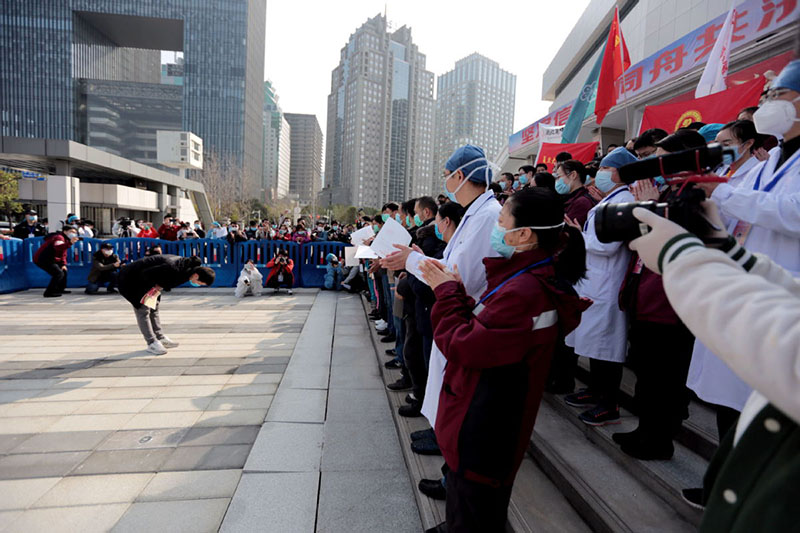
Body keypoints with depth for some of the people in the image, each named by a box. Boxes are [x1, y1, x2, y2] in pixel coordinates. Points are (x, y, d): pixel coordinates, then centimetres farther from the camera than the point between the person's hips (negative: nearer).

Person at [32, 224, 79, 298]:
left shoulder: (65, 240, 16)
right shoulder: (59, 237, -17)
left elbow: (63, 254, 19)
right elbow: (58, 248, -41)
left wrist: (63, 264, 7)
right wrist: (70, 243, -53)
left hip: (50, 259, 11)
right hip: (42, 259, -11)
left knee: (63, 270, 22)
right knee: (59, 273, -21)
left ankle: (60, 289, 32)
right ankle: (49, 292, -17)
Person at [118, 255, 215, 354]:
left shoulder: (188, 266, -10)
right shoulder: (173, 269, -38)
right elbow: (146, 274, -32)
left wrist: (158, 286, -9)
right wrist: (156, 286, -18)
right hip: (134, 278, -9)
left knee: (154, 309, 13)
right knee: (143, 311, -6)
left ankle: (160, 337, 22)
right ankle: (152, 343, -4)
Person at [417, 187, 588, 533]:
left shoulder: (524, 292, -30)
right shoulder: (532, 279, 5)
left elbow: (462, 345, -25)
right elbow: (480, 329, 9)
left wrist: (447, 291, -14)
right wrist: (452, 289, 0)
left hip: (481, 435, -10)